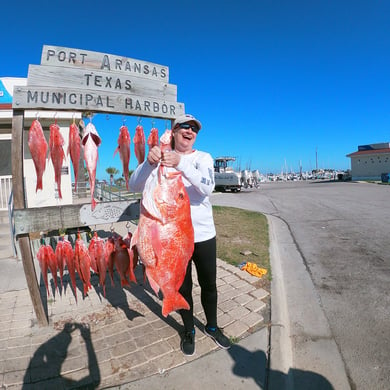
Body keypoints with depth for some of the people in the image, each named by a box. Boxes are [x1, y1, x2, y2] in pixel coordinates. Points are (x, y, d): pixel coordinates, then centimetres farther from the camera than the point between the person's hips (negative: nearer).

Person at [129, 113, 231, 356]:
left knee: (209, 285, 17)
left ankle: (212, 327, 43)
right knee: (183, 287, 16)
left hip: (204, 234, 1)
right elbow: (135, 186, -14)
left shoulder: (203, 158, -2)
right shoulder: (162, 158, -2)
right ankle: (189, 330, 41)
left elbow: (207, 188, -21)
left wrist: (181, 164, -36)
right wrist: (149, 163, -34)